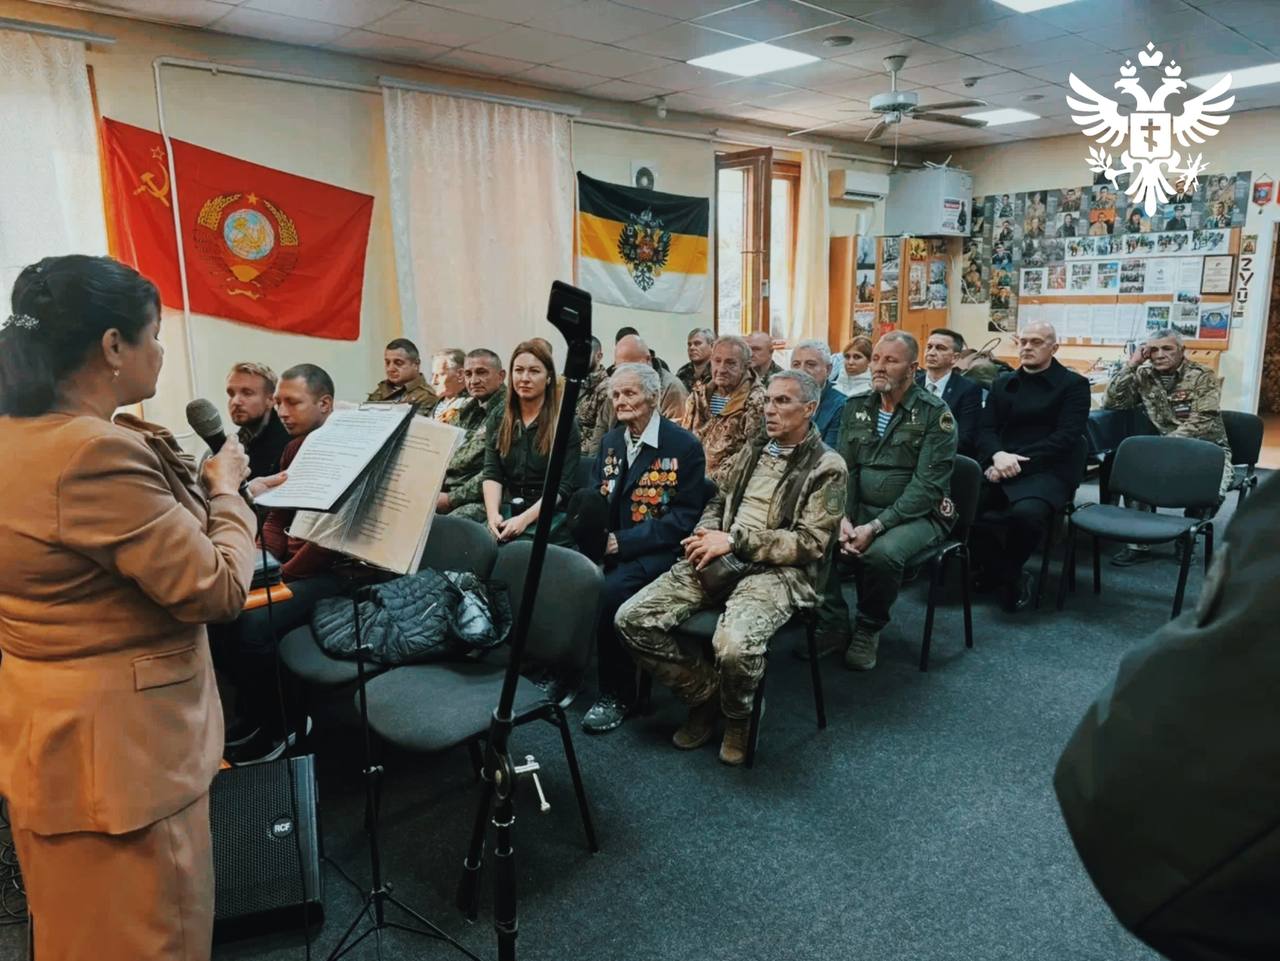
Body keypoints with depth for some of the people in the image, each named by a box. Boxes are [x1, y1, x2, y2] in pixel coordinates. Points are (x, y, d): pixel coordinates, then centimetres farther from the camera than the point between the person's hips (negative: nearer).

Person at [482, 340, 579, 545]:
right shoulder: (499, 418, 12)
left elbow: (563, 485, -8)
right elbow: (491, 474, 5)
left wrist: (524, 519, -20)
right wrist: (493, 514, -14)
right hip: (507, 512, 4)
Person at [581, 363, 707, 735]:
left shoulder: (684, 446, -7)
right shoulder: (610, 441, 14)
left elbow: (685, 516, -12)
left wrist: (623, 541, -19)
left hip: (653, 551, -6)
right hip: (605, 544, 6)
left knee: (611, 590, -31)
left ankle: (616, 694, -12)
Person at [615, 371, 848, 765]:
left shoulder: (826, 467, -2)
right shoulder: (752, 449, 18)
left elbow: (810, 543, -9)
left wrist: (734, 540, -15)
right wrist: (705, 535, 0)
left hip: (777, 570, -6)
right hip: (721, 559, 6)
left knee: (735, 645, -36)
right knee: (632, 619, -13)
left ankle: (737, 716, 1)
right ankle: (705, 692, 8)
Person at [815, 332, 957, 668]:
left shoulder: (935, 414, -9)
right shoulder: (856, 409, 8)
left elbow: (927, 485, -16)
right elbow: (845, 470, 6)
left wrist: (876, 526, -24)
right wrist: (844, 518, -13)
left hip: (917, 514, -5)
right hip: (860, 509, 5)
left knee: (882, 552, -35)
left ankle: (869, 629, -6)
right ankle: (833, 624, -3)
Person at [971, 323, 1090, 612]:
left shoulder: (1073, 385, 4)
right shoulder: (1002, 384, 20)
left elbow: (1067, 437, -8)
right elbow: (985, 429, 10)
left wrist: (1015, 462, -16)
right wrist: (998, 456, -14)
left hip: (1046, 471, -4)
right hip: (998, 468, 4)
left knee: (1026, 512, -37)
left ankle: (1002, 573, -4)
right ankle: (1012, 579, -6)